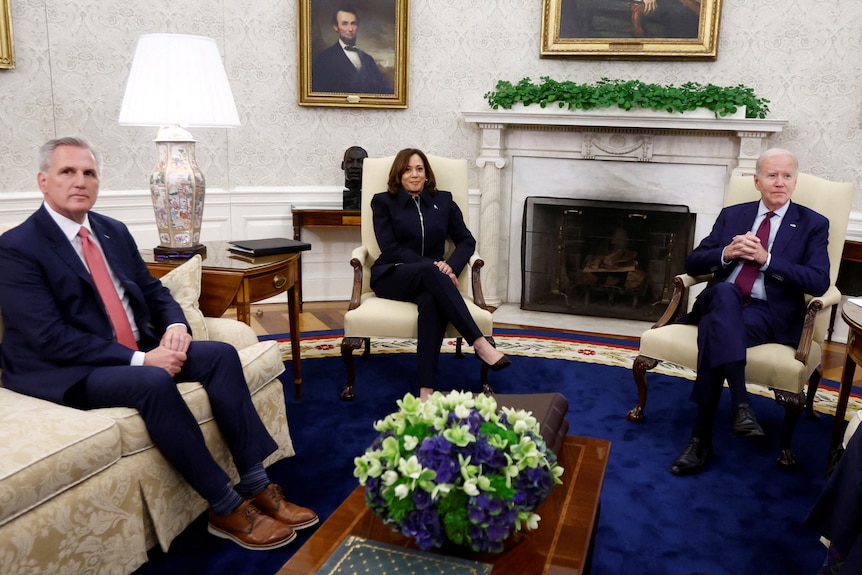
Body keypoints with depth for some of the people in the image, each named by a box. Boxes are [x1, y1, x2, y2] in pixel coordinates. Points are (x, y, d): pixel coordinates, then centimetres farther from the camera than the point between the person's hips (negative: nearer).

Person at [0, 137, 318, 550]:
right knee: (154, 382, -34)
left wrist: (175, 324, -9)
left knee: (221, 354, -13)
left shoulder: (114, 231, 10)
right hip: (68, 373, -7)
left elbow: (153, 290, 15)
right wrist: (140, 359, -24)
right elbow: (50, 339, -20)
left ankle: (256, 486, -14)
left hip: (136, 351, 7)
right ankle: (226, 510, -23)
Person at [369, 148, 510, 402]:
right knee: (429, 272, -37)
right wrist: (431, 266, -17)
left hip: (430, 277, 2)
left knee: (431, 301, -37)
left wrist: (451, 266, -12)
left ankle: (426, 389, -45)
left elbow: (466, 240, 11)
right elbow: (390, 248, -5)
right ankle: (480, 344, -42)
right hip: (392, 276, -1)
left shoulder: (443, 201, 16)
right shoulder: (383, 202, 7)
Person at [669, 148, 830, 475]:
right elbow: (693, 264, 13)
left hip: (770, 314, -3)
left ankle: (701, 439, -30)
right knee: (725, 292, -36)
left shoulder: (813, 225, 11)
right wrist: (726, 253, -7)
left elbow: (819, 282, -4)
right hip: (721, 302, 3)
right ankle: (740, 403, -40)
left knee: (714, 328, -35)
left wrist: (766, 259, -12)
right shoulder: (732, 215, 20)